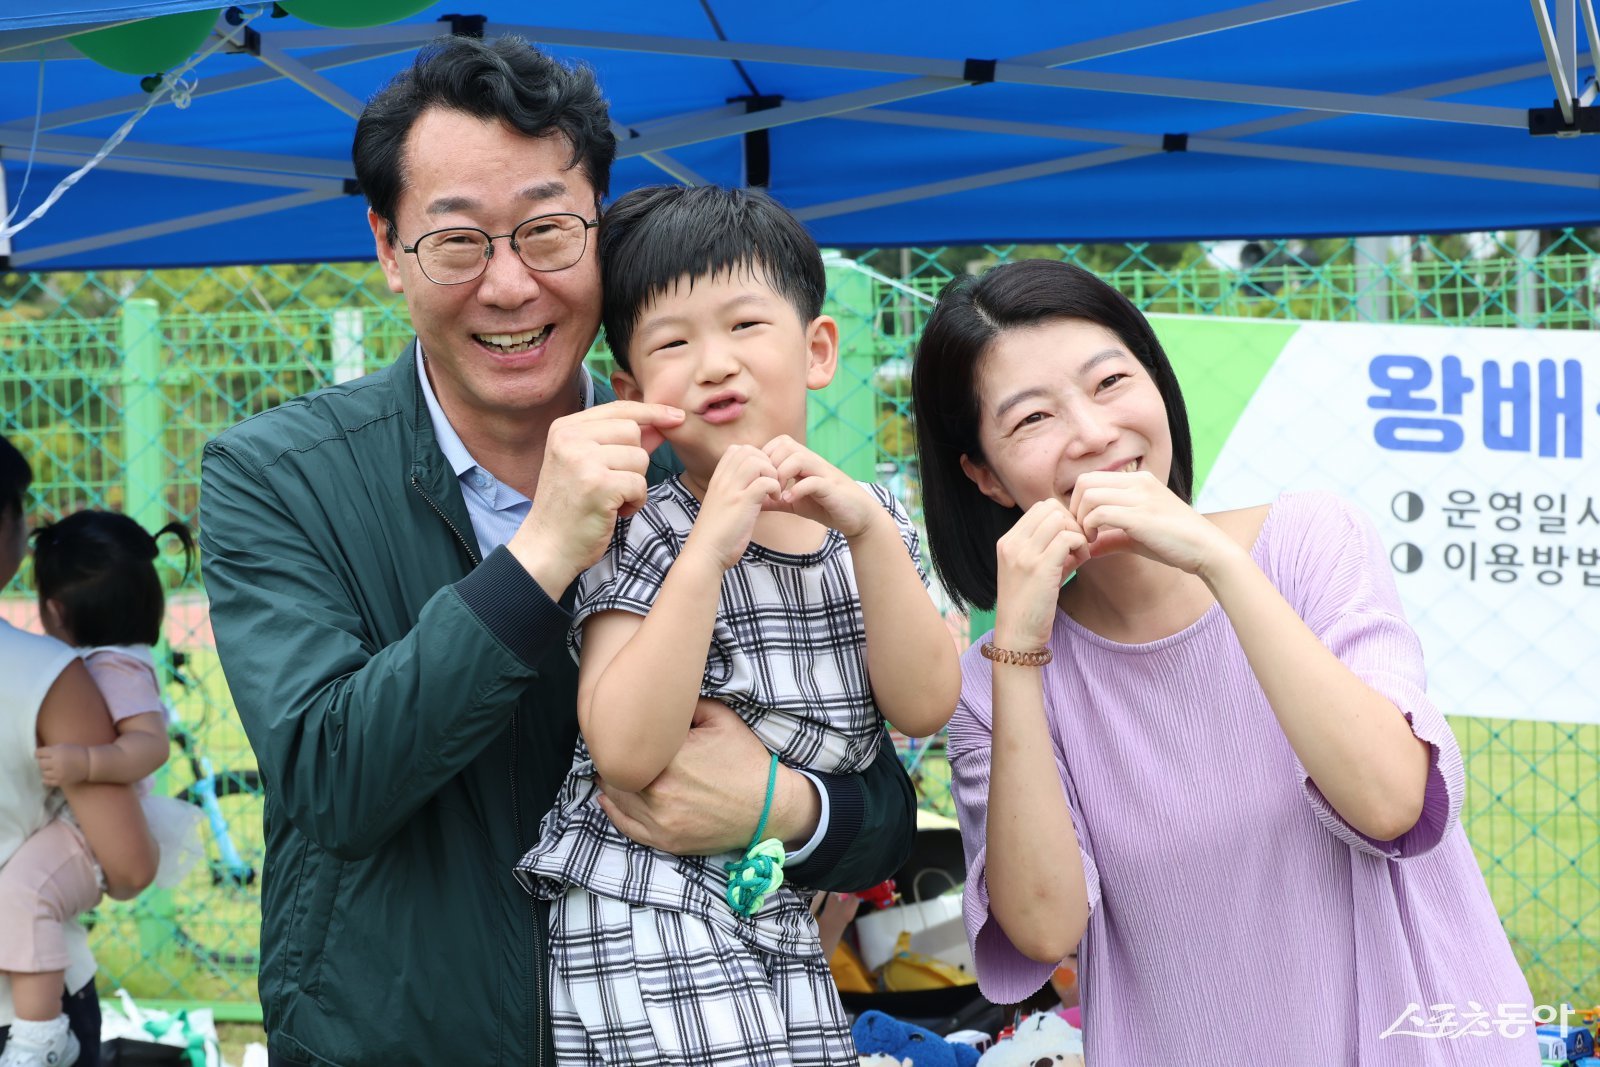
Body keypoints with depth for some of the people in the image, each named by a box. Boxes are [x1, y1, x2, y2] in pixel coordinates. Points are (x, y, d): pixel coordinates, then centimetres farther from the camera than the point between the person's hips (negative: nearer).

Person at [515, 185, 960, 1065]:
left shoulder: (872, 522, 5)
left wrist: (869, 529, -17)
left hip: (782, 919, 5)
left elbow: (924, 707, -6)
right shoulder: (644, 539, -10)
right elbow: (627, 753, -22)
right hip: (646, 923, -5)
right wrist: (709, 549, -27)